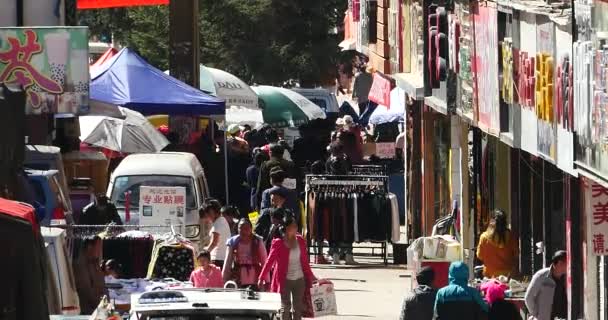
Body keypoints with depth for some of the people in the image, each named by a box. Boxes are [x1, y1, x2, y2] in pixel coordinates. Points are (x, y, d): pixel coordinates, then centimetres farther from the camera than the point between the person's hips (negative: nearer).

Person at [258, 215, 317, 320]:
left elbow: (305, 262, 13)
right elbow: (269, 261, -9)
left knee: (298, 308, 8)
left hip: (299, 280, 4)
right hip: (284, 280, -4)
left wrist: (310, 277, 17)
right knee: (285, 307, -3)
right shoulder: (278, 243, -9)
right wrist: (262, 278, -14)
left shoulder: (300, 241, 5)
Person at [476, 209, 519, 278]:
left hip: (491, 274, -1)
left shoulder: (485, 237, -9)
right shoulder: (510, 236, -8)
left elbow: (480, 255, 1)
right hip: (507, 273, 1)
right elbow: (516, 254, 1)